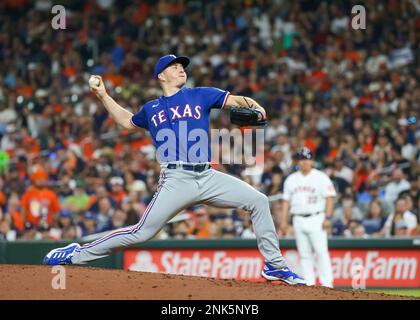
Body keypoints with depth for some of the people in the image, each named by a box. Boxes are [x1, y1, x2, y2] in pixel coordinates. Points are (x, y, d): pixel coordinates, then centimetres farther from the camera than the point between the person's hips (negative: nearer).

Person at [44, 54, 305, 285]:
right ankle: (77, 254, 2)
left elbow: (233, 100, 1)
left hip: (207, 177, 2)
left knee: (258, 201, -11)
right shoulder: (151, 109, 16)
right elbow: (127, 121, 36)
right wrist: (103, 95, 29)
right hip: (177, 180, -2)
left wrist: (253, 106, -20)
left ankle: (274, 266, -1)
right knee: (141, 233, -10)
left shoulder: (200, 95, 13)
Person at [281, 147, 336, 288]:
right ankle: (309, 285, 8)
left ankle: (327, 284, -11)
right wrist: (284, 220, 7)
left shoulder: (321, 177, 0)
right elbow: (286, 200, 15)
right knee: (304, 254, 4)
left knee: (321, 252, -11)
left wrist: (327, 218, -14)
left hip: (316, 219, -5)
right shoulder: (291, 179, 13)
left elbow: (329, 198, -5)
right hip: (299, 220, 5)